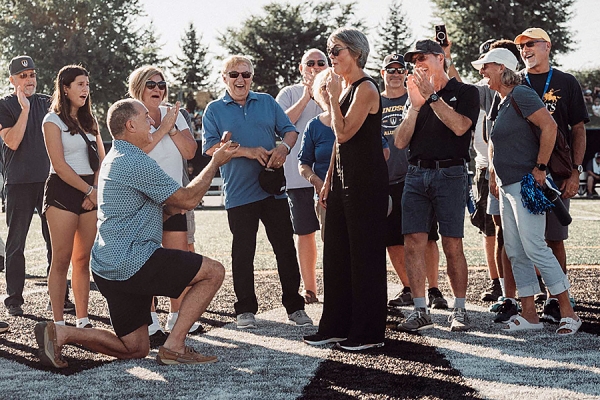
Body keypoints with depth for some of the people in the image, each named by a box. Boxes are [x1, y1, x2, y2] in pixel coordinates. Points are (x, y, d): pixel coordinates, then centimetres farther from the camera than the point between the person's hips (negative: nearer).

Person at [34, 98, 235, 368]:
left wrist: (169, 209, 11)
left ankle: (60, 333, 1)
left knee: (135, 349, 14)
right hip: (132, 263, -10)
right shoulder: (137, 163, -13)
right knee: (214, 272, -5)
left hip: (108, 266, 10)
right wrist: (215, 163, 2)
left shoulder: (113, 160, 20)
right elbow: (187, 199, -9)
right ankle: (174, 346, -8)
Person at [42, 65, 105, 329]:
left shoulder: (90, 121, 16)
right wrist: (89, 191, -11)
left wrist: (96, 190, -5)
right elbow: (60, 165, -9)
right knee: (61, 260, -5)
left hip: (90, 193, 5)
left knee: (83, 259, 5)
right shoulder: (53, 120, -2)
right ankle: (58, 324, -2)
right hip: (62, 191, -5)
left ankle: (82, 321, 8)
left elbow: (101, 160, 11)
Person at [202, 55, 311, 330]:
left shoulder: (267, 103, 12)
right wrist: (247, 151, -16)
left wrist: (284, 148, -12)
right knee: (243, 252, 4)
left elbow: (289, 130, 10)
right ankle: (245, 309, 14)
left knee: (286, 248, 3)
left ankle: (295, 307, 11)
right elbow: (211, 147, -6)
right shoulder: (214, 110, 4)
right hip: (239, 194, -2)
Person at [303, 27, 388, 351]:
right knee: (336, 252, 11)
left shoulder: (365, 88, -13)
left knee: (365, 254, -4)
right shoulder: (344, 86, 15)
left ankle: (369, 333, 4)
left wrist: (333, 97, -12)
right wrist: (328, 180, 17)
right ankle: (337, 327, 19)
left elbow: (344, 133, -21)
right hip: (343, 177, 10)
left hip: (366, 179, -10)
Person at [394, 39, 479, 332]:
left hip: (449, 173, -4)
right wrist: (415, 105, -2)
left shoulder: (465, 93, 6)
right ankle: (420, 311, 1)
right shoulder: (415, 96, 19)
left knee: (452, 245, -5)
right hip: (416, 174, 4)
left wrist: (431, 96, -12)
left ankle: (460, 310, 5)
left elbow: (459, 126, -13)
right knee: (413, 243, -4)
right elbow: (400, 142, 9)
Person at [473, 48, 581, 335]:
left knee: (534, 248, -13)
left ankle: (568, 313, -7)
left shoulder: (521, 95, -11)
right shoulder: (501, 102, 18)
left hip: (525, 183, -10)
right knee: (515, 252, 8)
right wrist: (494, 177, 20)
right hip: (507, 186, 10)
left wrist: (540, 168, -20)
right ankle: (529, 314, 12)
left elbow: (550, 126, -21)